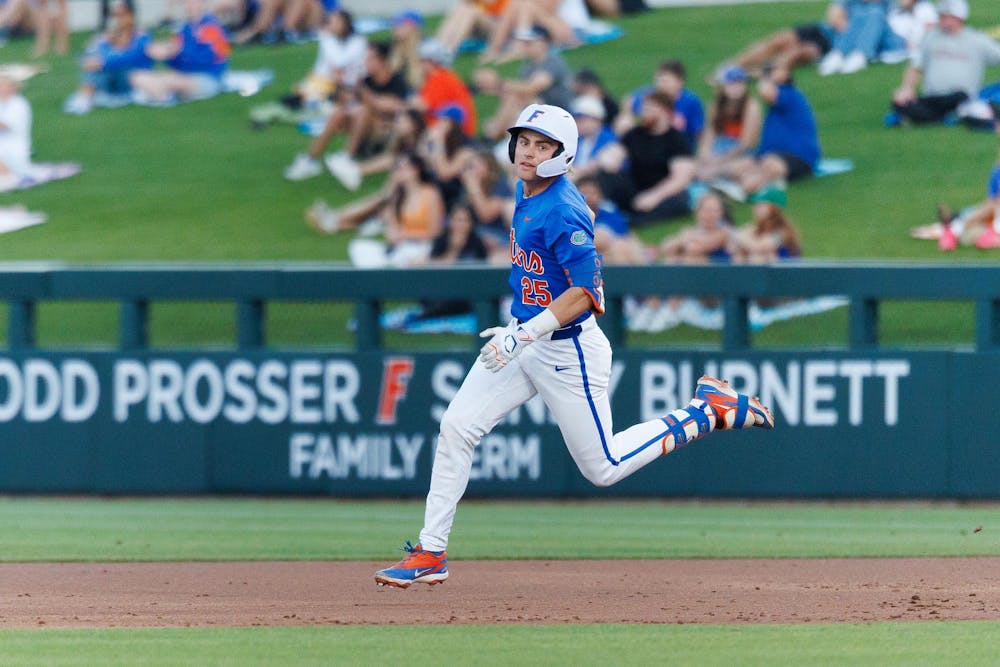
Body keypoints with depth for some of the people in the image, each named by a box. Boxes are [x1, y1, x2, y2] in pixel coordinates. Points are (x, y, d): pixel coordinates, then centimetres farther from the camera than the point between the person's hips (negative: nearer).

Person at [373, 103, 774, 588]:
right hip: (524, 337, 8)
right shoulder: (527, 193, 3)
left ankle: (708, 410, 16)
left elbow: (586, 291, -28)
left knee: (603, 468, 3)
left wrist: (524, 335, -34)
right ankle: (430, 553, -1)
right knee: (456, 427, -5)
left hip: (568, 351, -8)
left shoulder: (562, 213, -24)